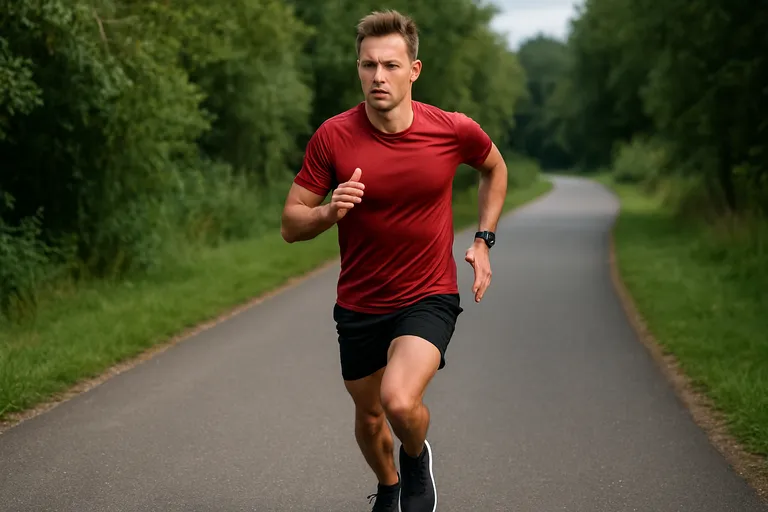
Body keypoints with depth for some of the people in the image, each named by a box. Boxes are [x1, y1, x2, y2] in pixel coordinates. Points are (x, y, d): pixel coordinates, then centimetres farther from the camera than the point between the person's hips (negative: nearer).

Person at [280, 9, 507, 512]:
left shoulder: (454, 130, -11)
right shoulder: (333, 136, -13)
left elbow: (494, 168, 13)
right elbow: (291, 225, -7)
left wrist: (483, 240, 6)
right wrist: (329, 212, -28)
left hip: (429, 298, -2)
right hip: (359, 305, 2)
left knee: (400, 402, -26)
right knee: (368, 417, 18)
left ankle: (418, 456, 11)